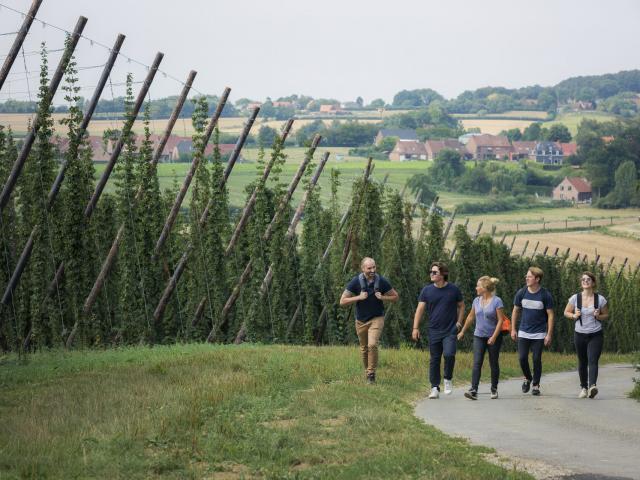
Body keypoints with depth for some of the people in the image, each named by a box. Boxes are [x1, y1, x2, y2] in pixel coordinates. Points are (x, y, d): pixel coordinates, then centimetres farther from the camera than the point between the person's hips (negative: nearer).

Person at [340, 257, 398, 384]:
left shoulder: (382, 281, -10)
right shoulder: (355, 282, -11)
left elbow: (395, 297, 3)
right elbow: (342, 302, -10)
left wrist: (382, 297, -15)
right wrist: (359, 297, -22)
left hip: (377, 318, -2)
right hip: (361, 320, 2)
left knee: (372, 345, -22)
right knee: (364, 349, 13)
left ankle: (371, 373, -11)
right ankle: (367, 372, 33)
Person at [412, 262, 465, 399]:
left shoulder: (453, 289, 0)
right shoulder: (427, 290, 2)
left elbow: (461, 306, 12)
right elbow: (420, 309, 1)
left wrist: (459, 322, 1)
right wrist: (415, 328, -7)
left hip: (450, 330, -2)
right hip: (434, 331, 2)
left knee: (449, 354, -19)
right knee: (434, 360, 4)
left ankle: (448, 379, 5)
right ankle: (435, 388, 14)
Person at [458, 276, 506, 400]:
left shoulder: (497, 301, -10)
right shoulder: (476, 301, 7)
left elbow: (500, 320, -12)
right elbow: (470, 317, 19)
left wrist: (494, 337, -19)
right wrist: (462, 331, 23)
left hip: (494, 337, -4)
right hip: (479, 336, 4)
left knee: (493, 363, 7)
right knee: (477, 363, -9)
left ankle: (494, 389, 22)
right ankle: (474, 390, -17)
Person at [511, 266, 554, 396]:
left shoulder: (545, 295, -9)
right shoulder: (521, 293, -1)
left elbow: (550, 315, -4)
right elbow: (515, 311, 10)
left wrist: (549, 334, -8)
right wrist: (513, 329, 7)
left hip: (539, 334, -2)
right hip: (523, 333, 2)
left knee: (537, 359, 0)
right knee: (522, 358, -2)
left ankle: (536, 385, 14)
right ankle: (527, 378, 24)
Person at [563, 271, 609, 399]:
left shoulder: (600, 299, -3)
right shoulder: (575, 298, -1)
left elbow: (606, 315, 9)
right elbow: (566, 312, 10)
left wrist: (599, 316, -13)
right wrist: (574, 316, -11)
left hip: (595, 335, -2)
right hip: (580, 334, 2)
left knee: (593, 360, -18)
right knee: (582, 362, 11)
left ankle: (592, 386, -32)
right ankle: (583, 387, 25)